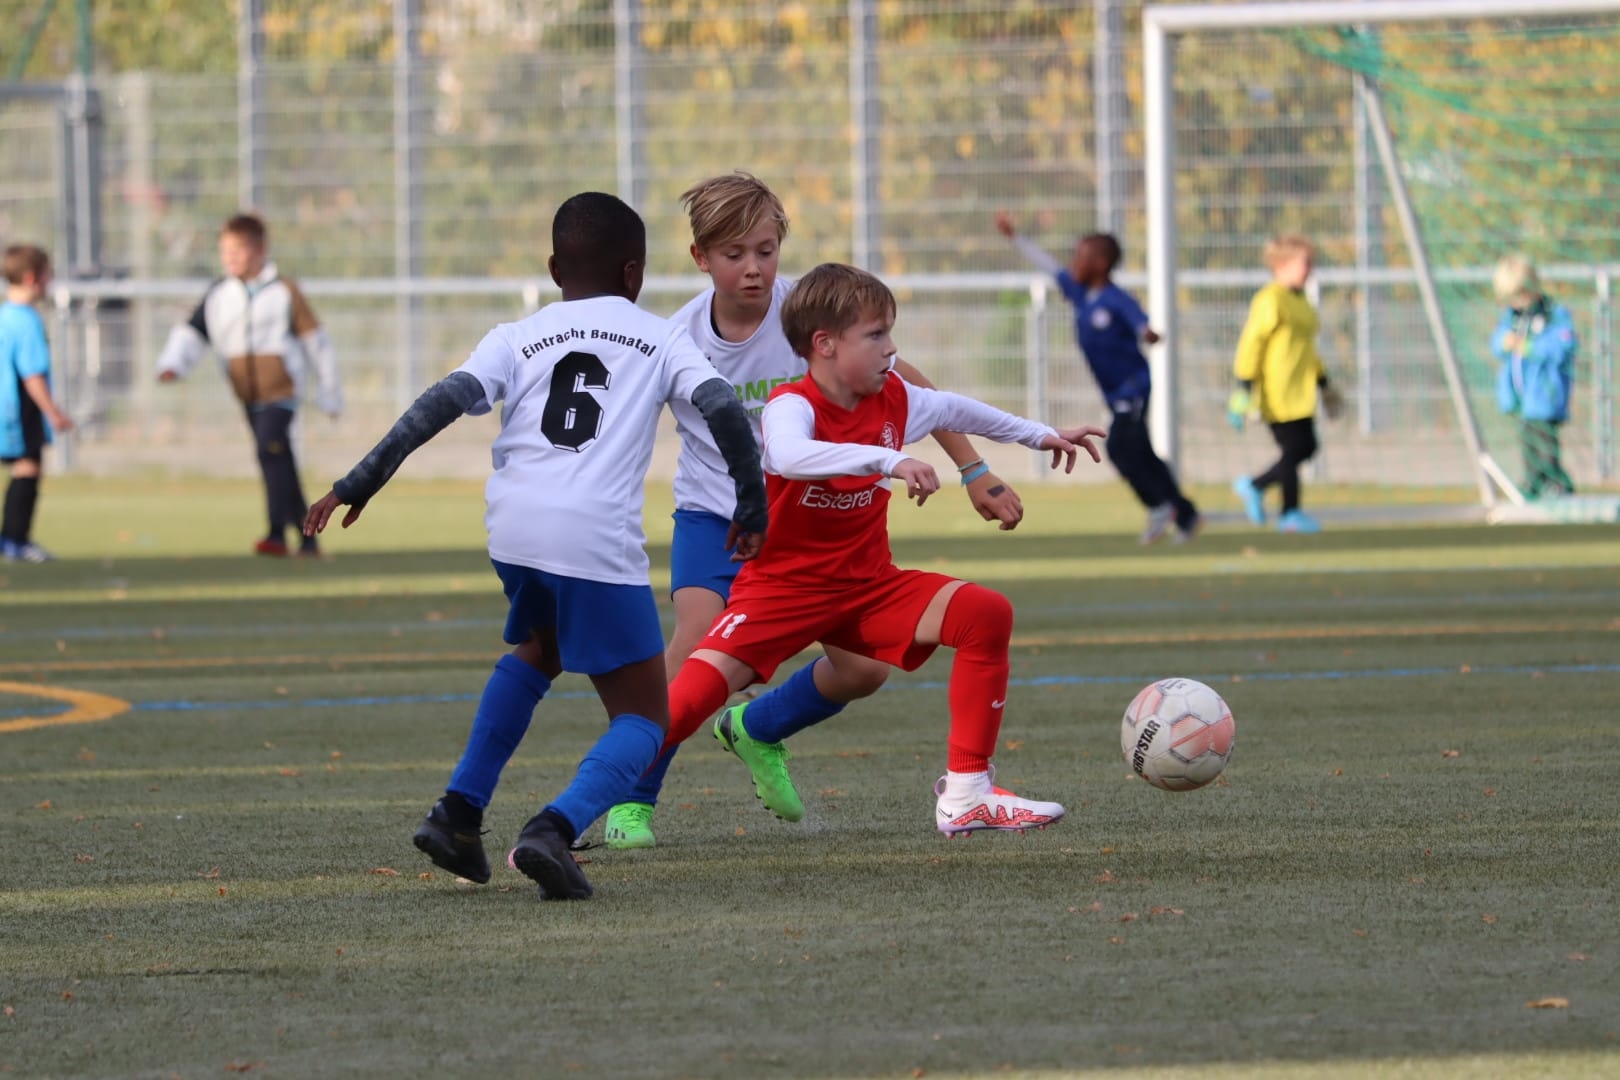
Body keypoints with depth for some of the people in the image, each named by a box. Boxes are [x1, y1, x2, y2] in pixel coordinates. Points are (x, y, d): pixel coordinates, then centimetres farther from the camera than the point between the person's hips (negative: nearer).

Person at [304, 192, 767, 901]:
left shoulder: (518, 338, 20)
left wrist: (360, 483, 4)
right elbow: (723, 408, 2)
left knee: (536, 651, 35)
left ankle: (458, 814, 26)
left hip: (513, 525, 4)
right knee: (644, 719, 7)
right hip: (600, 536, -4)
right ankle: (555, 829, -21)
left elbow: (446, 401, 5)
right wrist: (753, 508, 11)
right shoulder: (659, 339, 17)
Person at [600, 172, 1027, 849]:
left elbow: (904, 385, -10)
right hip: (714, 512, -2)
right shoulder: (679, 342, -15)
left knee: (864, 668, -4)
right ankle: (630, 801, -12)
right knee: (698, 640, -26)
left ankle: (758, 727, 26)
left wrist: (974, 472, -10)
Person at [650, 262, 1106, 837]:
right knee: (698, 688, -26)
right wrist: (888, 460, -54)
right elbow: (789, 455, -47)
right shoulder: (792, 405, -21)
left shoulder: (894, 399, -1)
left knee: (987, 614, -14)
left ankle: (966, 793, -10)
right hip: (783, 584, -6)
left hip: (868, 585, 6)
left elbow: (951, 409, 23)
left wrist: (1039, 434, 31)